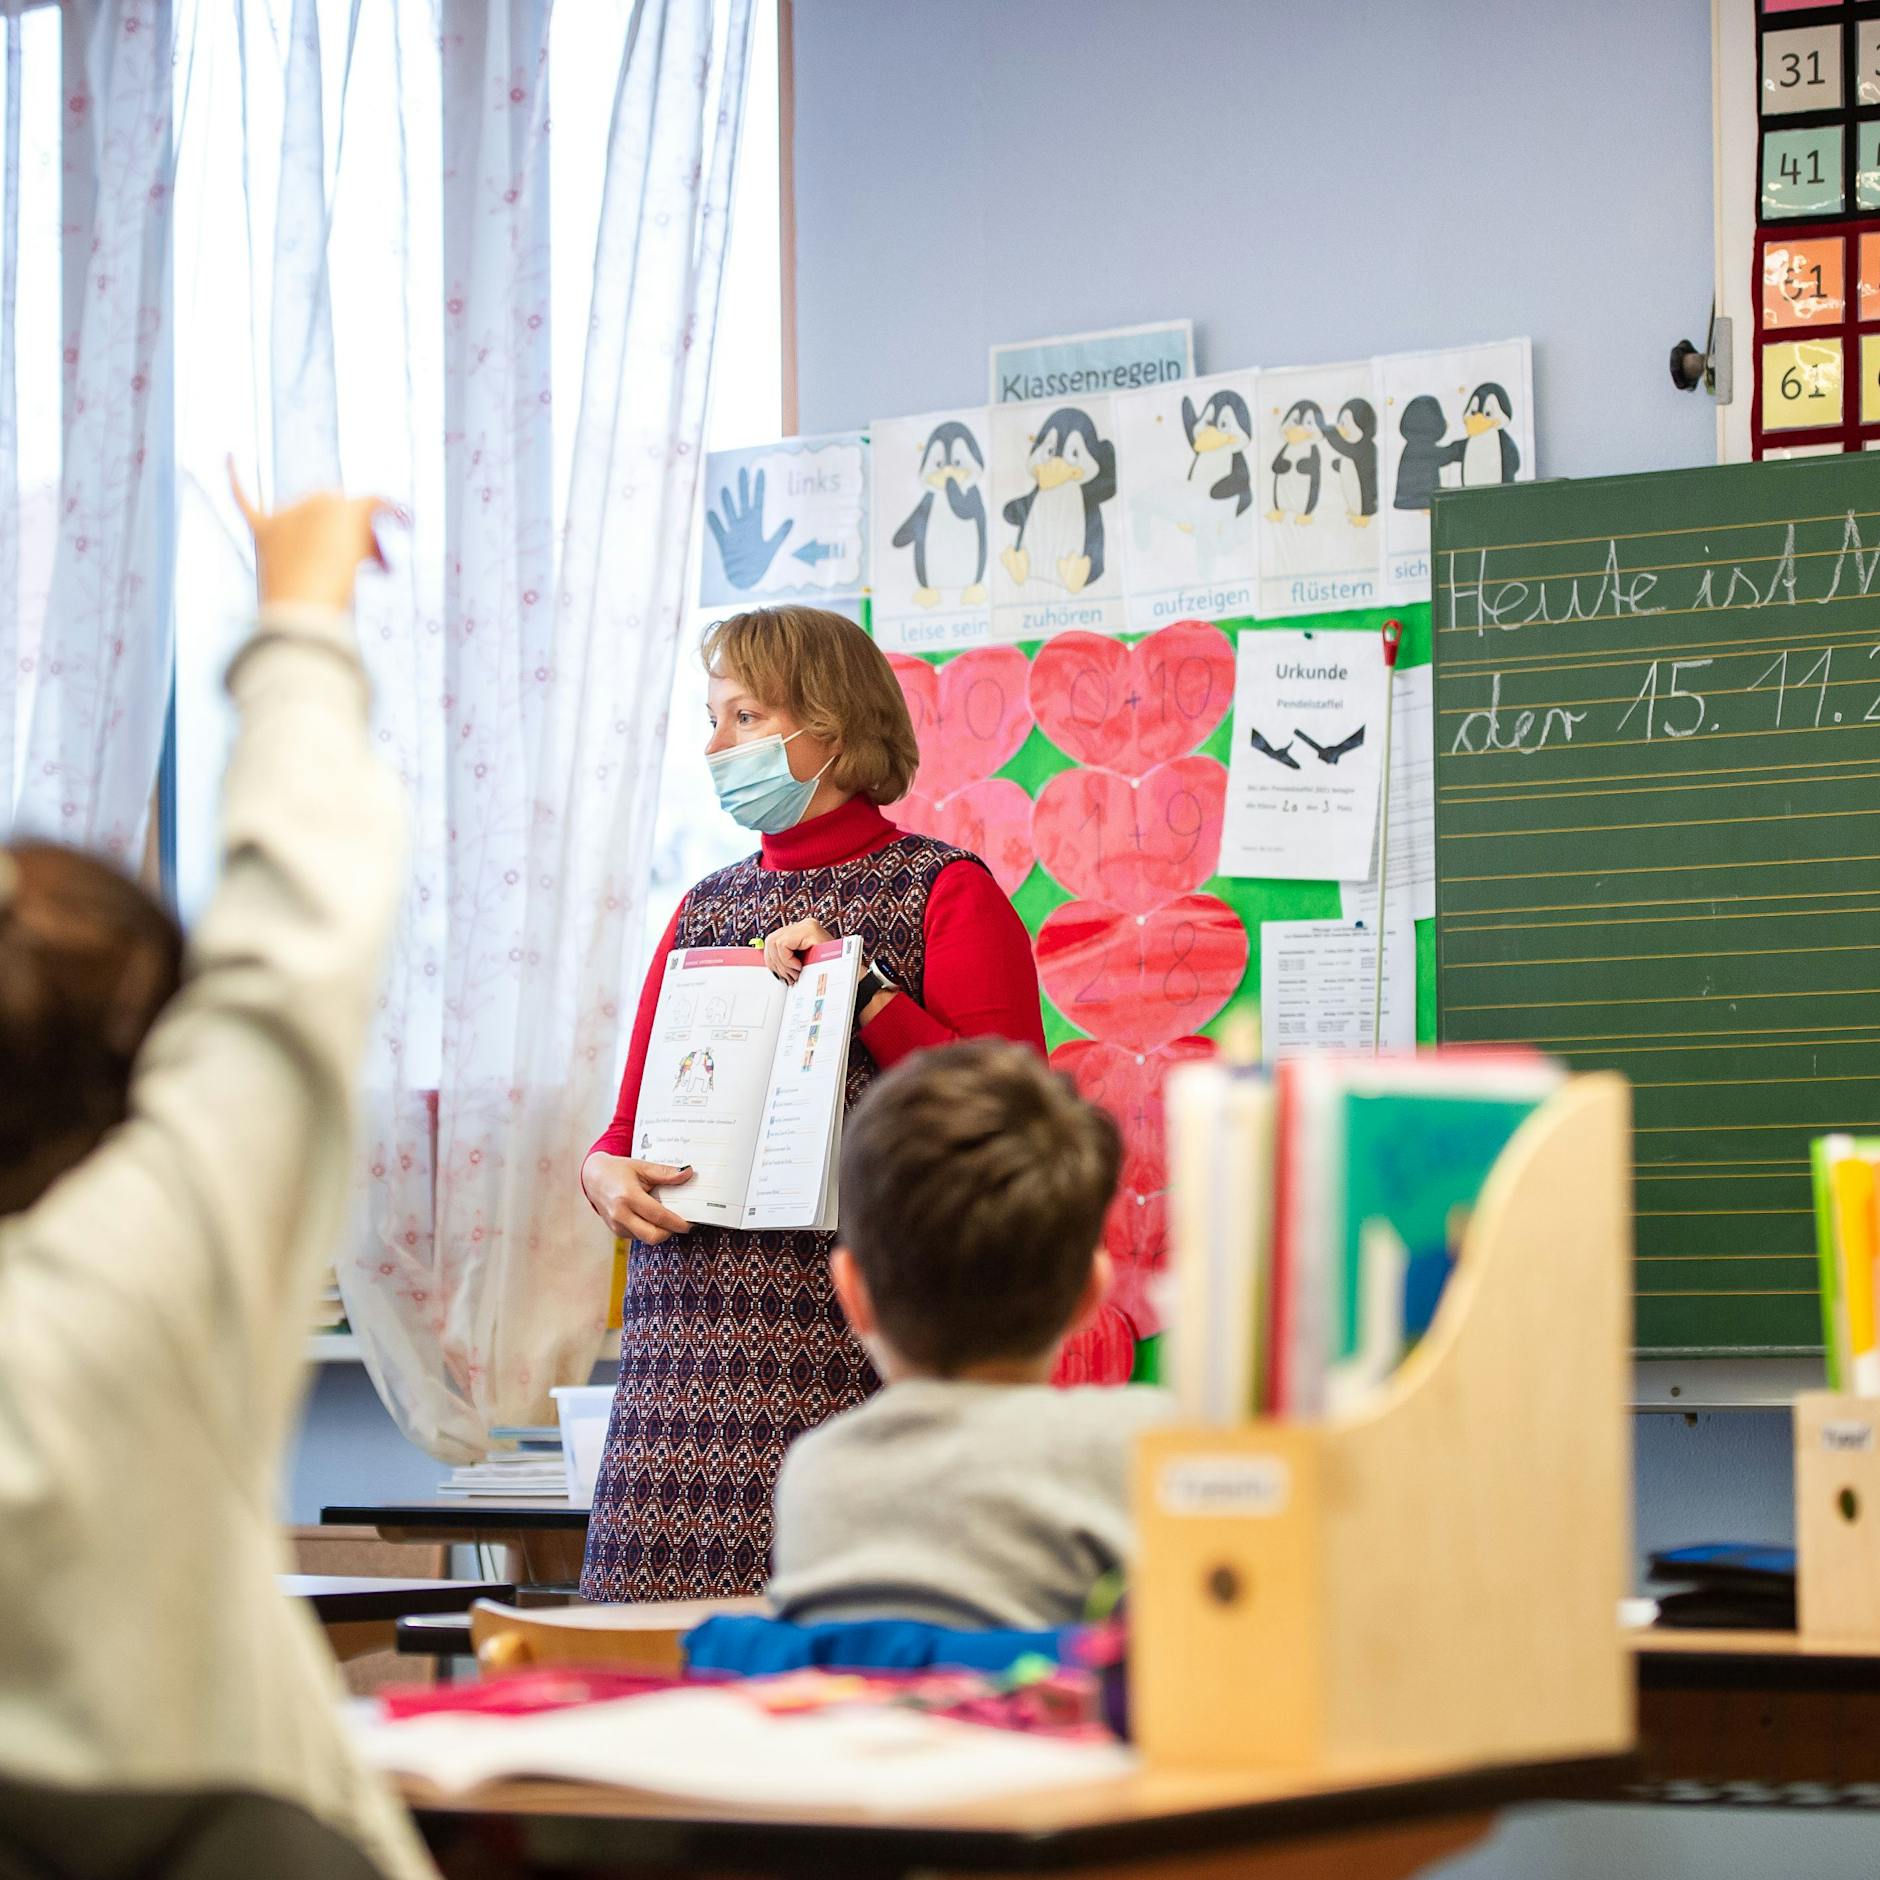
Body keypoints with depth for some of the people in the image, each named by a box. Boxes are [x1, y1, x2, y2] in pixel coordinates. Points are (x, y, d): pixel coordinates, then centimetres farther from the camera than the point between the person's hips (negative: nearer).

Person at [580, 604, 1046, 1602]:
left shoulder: (947, 894, 1)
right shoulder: (705, 908, 20)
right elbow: (635, 1118, 21)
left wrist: (860, 989, -13)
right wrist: (606, 1173, -1)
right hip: (691, 1344, 5)